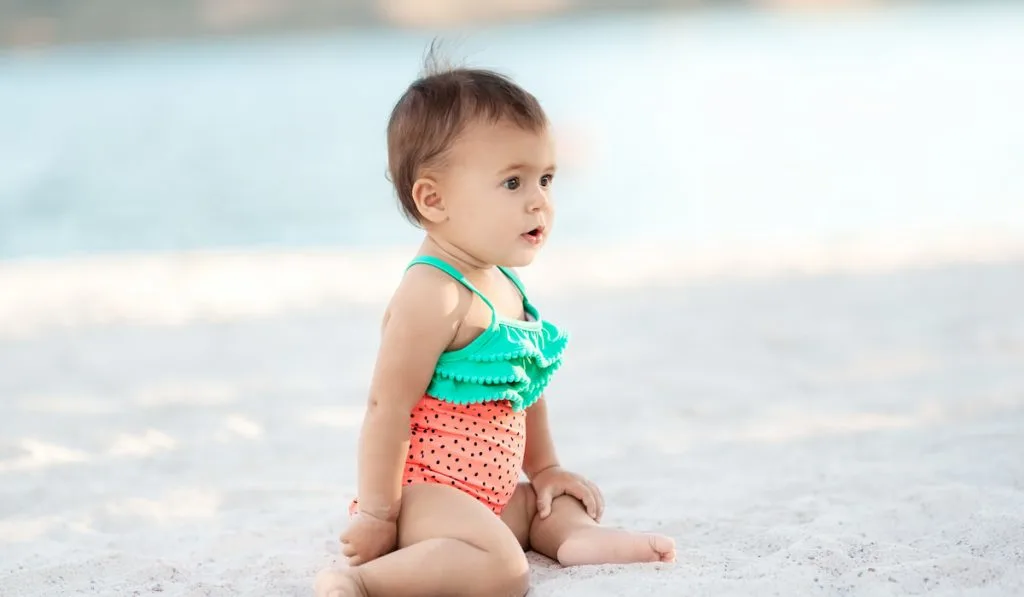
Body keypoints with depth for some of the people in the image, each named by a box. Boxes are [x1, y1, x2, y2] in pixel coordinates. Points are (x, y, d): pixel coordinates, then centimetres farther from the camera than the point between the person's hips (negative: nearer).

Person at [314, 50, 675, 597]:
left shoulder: (504, 285, 11)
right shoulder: (432, 294, -21)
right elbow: (387, 407, -22)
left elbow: (524, 387, 23)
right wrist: (377, 514, -21)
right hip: (427, 488, -10)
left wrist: (545, 468, 25)